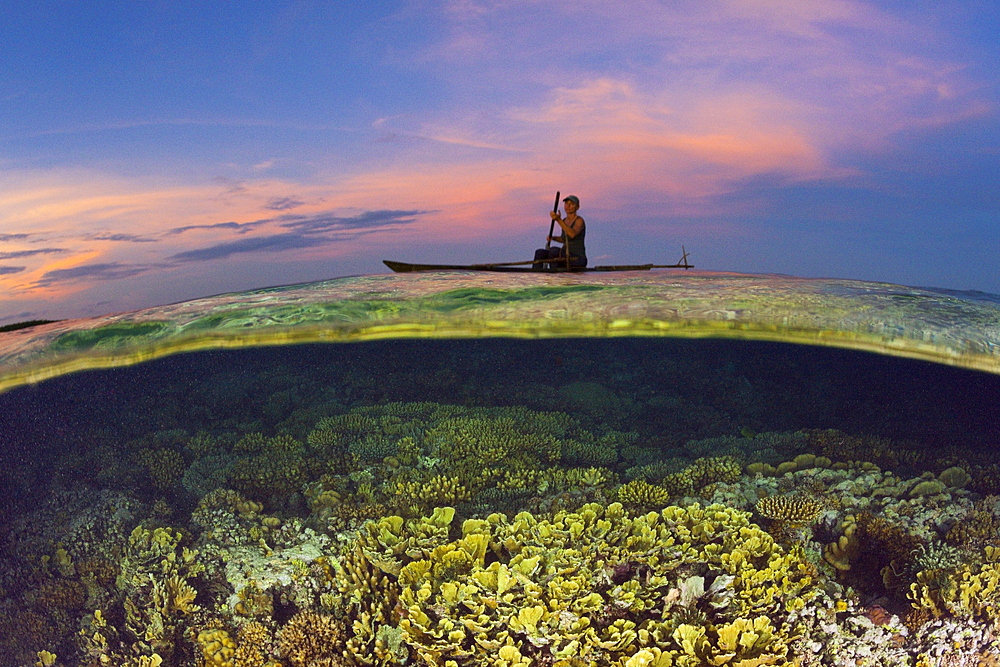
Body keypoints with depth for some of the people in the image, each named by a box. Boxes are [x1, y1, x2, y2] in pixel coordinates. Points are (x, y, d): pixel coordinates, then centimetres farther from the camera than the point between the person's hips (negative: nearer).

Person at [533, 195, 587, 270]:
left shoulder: (579, 221, -11)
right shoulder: (564, 220, 11)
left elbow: (572, 234, -33)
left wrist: (559, 220, -40)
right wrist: (552, 238, 7)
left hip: (578, 259, -8)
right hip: (566, 257, 8)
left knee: (553, 250, -30)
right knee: (539, 252, -5)